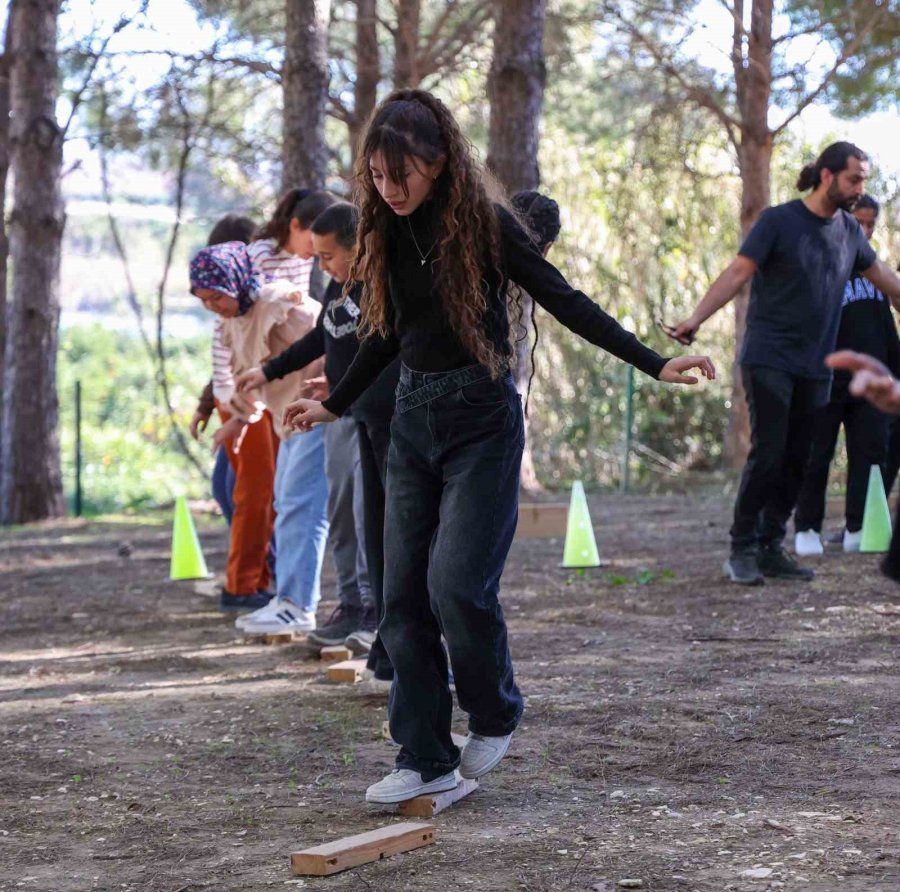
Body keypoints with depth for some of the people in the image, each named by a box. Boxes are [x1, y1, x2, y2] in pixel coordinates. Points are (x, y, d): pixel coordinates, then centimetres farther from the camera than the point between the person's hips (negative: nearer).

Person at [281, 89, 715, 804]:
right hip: (413, 418, 6)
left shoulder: (485, 224, -10)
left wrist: (655, 364, -14)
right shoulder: (388, 233, 6)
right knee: (405, 593, 1)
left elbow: (564, 302, -9)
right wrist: (335, 406, 30)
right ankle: (426, 759, 7)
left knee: (457, 583, -15)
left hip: (482, 421, -6)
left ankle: (496, 717, 12)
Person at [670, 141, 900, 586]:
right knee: (767, 454, -11)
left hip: (814, 367, 6)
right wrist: (696, 319, -24)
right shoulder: (778, 221, -7)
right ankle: (742, 549, -2)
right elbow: (738, 272, -14)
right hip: (769, 360, -6)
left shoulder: (849, 229, 10)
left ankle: (771, 548, 12)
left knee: (796, 461, 4)